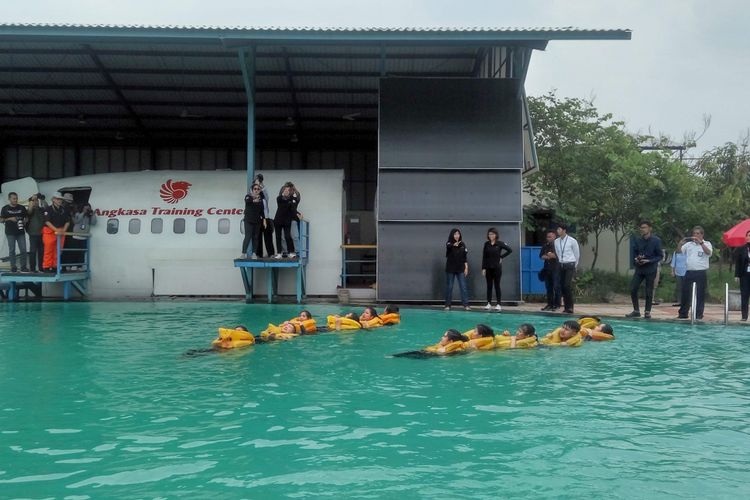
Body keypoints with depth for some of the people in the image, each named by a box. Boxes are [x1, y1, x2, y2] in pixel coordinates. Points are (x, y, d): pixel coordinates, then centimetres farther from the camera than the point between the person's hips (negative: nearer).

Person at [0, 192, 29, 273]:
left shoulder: (22, 208, 7)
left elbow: (26, 217, 14)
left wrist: (25, 222, -6)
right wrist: (10, 219, -14)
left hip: (21, 232, 2)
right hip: (10, 233, -2)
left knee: (23, 249, -1)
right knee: (12, 250, 3)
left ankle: (23, 267, 6)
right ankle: (13, 267, 8)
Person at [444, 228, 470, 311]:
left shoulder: (462, 244, 5)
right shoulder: (449, 244, -5)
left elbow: (464, 257, 8)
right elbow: (449, 246, -32)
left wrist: (466, 267, 1)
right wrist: (454, 244, -54)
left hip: (460, 269, 2)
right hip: (450, 269, -2)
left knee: (463, 287, -2)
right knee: (449, 287, 3)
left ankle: (466, 304, 1)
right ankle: (447, 305, 11)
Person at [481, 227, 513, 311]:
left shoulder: (500, 243, -5)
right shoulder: (486, 244, 4)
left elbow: (510, 250, -6)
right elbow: (484, 257, 4)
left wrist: (502, 257, -5)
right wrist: (483, 268, -2)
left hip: (497, 267, -3)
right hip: (488, 268, 3)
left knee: (497, 286, 0)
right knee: (489, 286, 6)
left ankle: (498, 304, 3)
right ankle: (489, 304, 11)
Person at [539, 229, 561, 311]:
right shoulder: (545, 246, 14)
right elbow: (541, 256, 12)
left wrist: (553, 256, -11)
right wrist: (546, 257, -5)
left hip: (556, 268, -6)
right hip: (547, 268, 6)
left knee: (556, 287, -7)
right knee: (548, 287, 8)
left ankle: (557, 304, -3)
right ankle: (550, 304, 14)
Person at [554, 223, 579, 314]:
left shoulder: (572, 241, -7)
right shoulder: (556, 241, 6)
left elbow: (577, 254, 3)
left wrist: (574, 265, 10)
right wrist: (561, 263, 16)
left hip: (570, 265, -5)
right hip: (561, 265, 5)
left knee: (568, 286, -16)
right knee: (562, 286, 2)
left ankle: (570, 307, -12)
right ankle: (566, 307, 8)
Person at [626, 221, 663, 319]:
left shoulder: (656, 240, -7)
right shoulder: (637, 240, 4)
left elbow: (660, 256, -6)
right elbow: (634, 253, 13)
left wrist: (649, 261, -18)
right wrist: (636, 259, -9)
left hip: (650, 269, -4)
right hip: (639, 268, 4)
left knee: (649, 291, 2)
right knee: (633, 289, -3)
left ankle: (647, 312, 13)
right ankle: (636, 311, 8)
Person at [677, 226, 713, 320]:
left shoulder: (706, 244, 4)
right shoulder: (689, 244, 13)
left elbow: (708, 252, -16)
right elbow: (678, 251, 5)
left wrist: (700, 242, -26)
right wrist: (681, 242, -13)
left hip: (701, 273, -3)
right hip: (689, 272, 3)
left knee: (700, 294, -1)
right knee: (685, 293, 5)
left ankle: (699, 314, 5)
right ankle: (683, 314, 14)